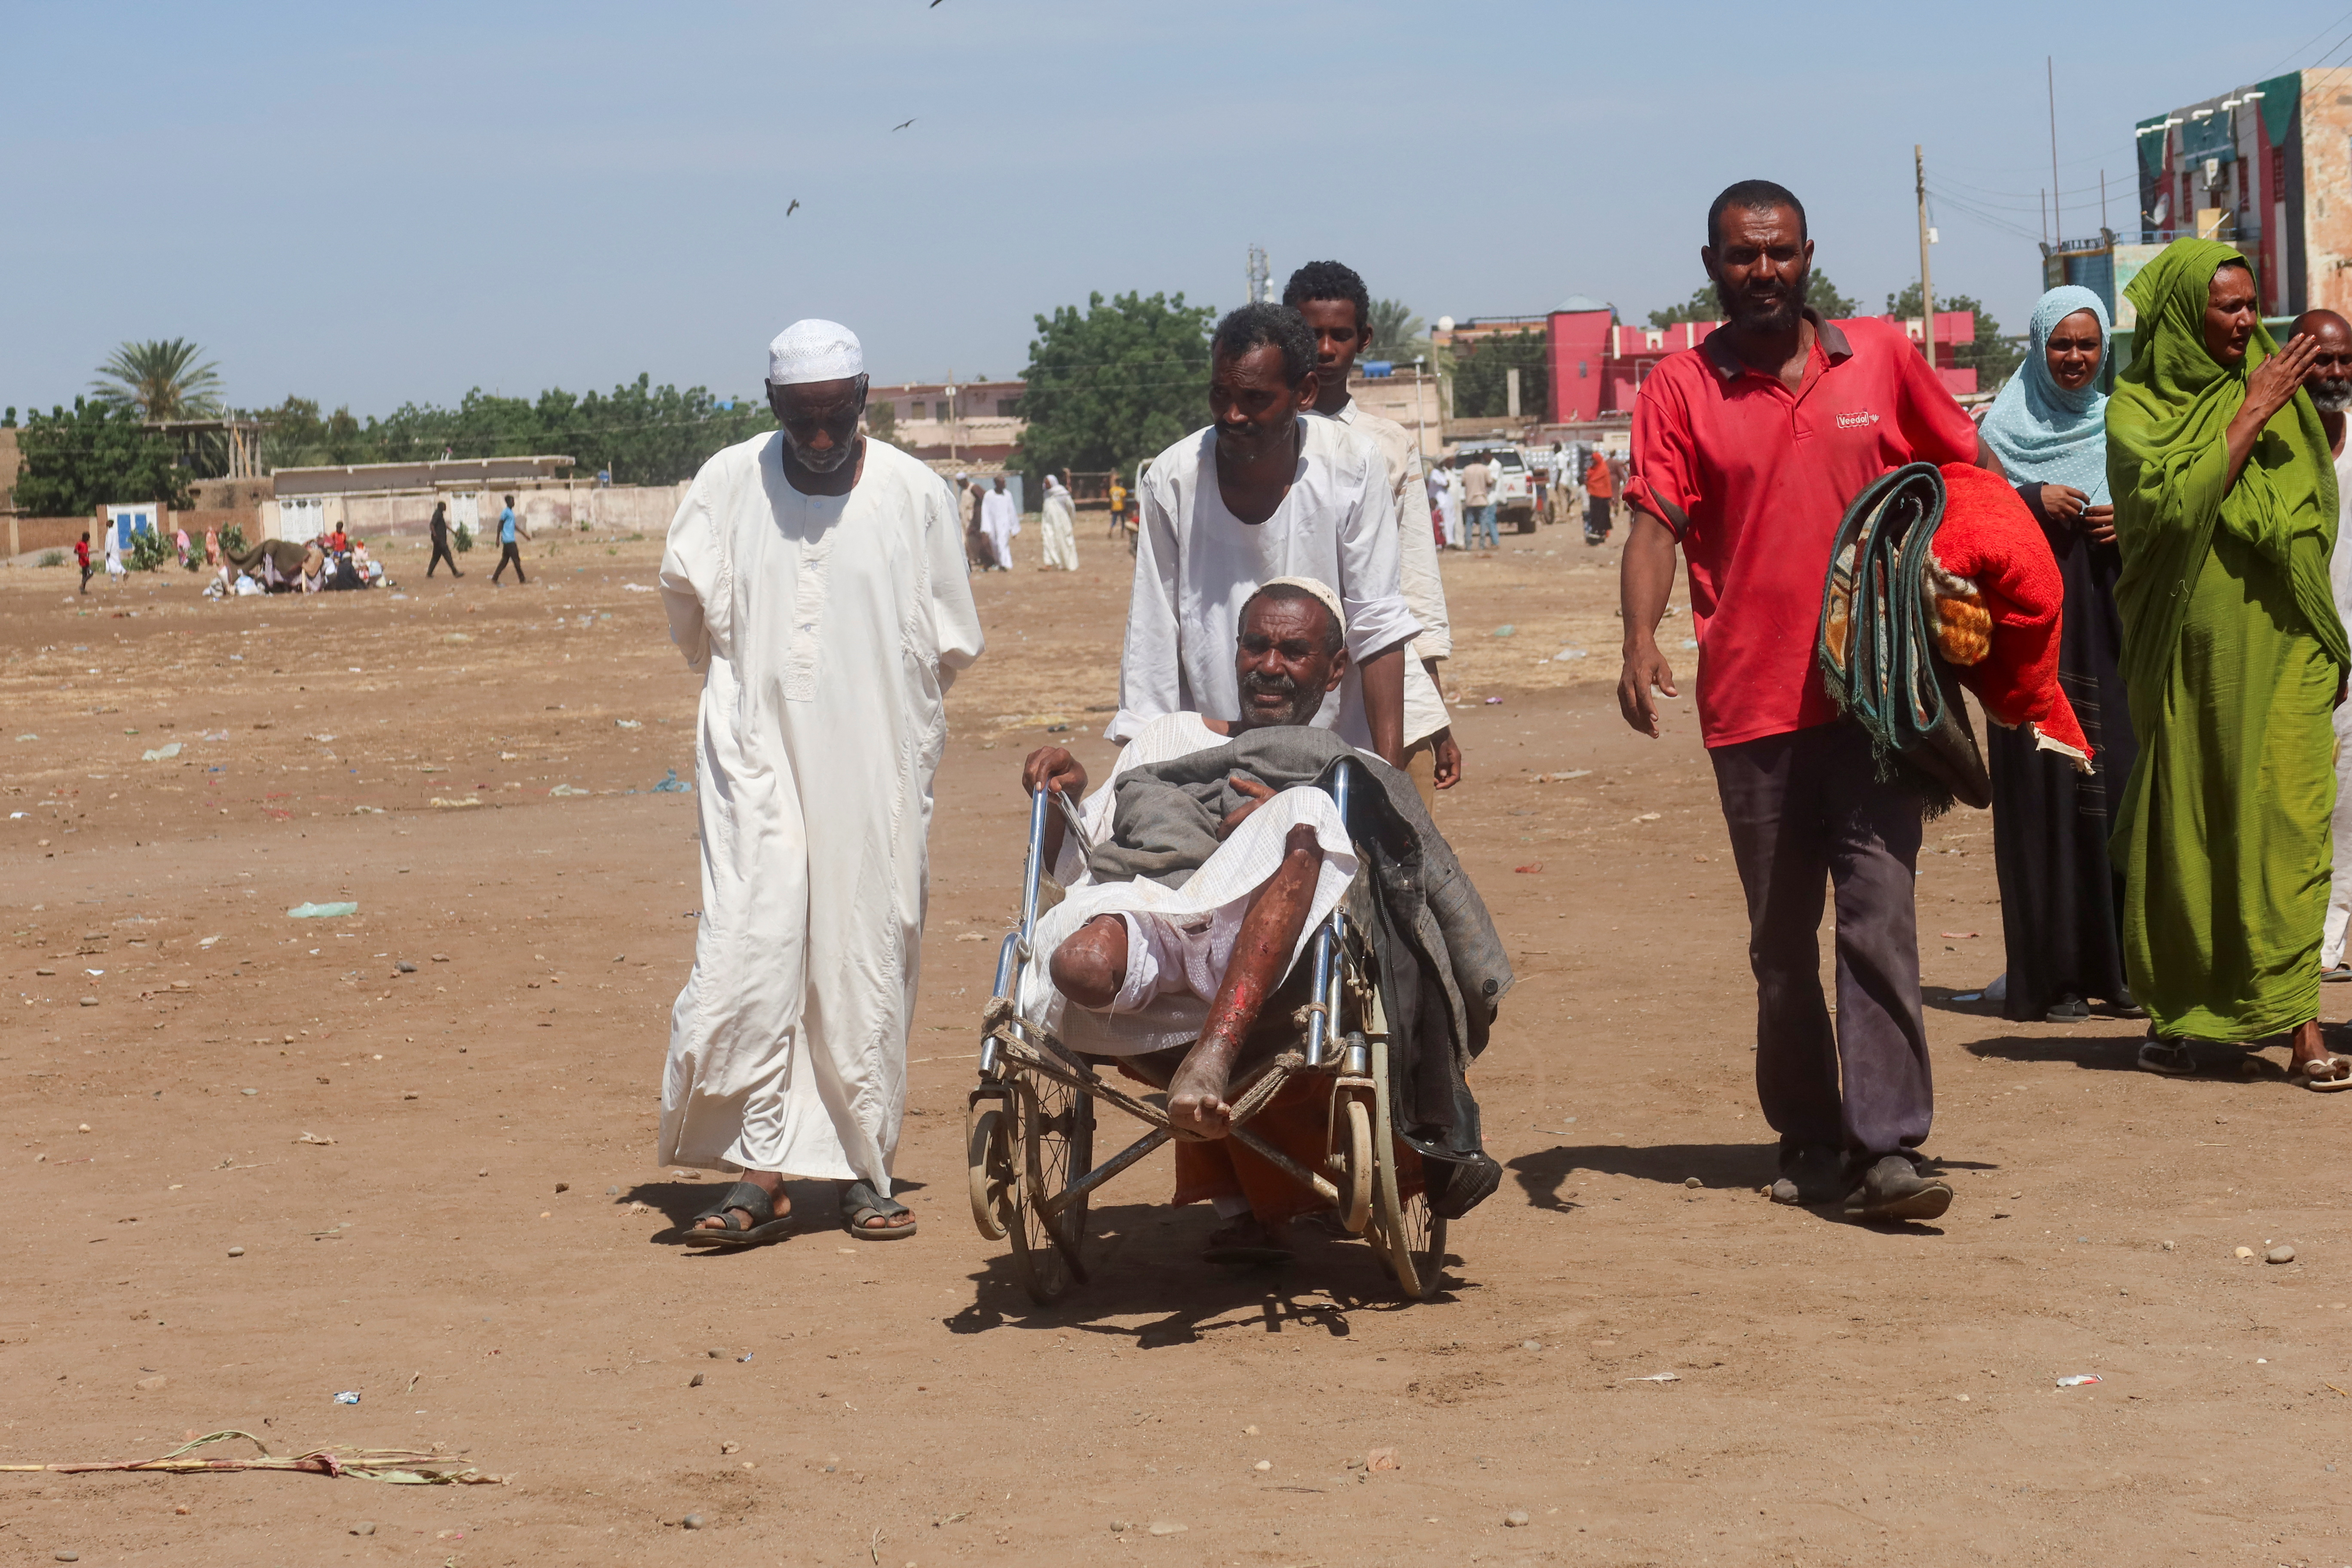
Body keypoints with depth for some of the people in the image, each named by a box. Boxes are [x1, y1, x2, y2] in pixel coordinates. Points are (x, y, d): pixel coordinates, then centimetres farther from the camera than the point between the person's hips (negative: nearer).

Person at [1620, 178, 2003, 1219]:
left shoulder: (1881, 356, 7)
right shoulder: (1680, 388, 3)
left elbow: (1970, 470, 17)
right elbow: (1654, 523, -7)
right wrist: (1640, 638, -23)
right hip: (1751, 700, 1)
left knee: (1878, 911, -11)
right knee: (1781, 940, 9)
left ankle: (1884, 1148, -14)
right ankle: (1808, 1142, 20)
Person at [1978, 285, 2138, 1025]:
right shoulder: (2005, 426, 3)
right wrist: (2033, 503, -16)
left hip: (2111, 624, 3)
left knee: (2118, 783, -2)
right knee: (2046, 791, -5)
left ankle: (2120, 963, 5)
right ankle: (2053, 972, -2)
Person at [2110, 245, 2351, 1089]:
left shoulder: (2277, 392, 8)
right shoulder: (2134, 410, -1)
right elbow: (2174, 507, -17)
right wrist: (2250, 416, -15)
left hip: (2279, 653, 2)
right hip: (2190, 656, -1)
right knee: (2186, 828, 5)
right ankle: (2177, 1011, 19)